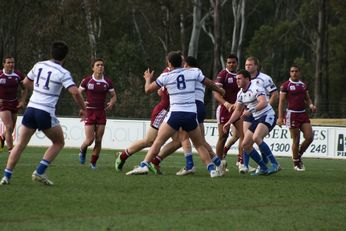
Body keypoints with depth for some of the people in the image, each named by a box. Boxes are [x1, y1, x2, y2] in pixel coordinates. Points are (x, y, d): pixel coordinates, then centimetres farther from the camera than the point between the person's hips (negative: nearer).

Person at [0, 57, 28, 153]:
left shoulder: (18, 75, -2)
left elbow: (24, 89, 11)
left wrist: (22, 101, -1)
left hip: (14, 103, 4)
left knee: (11, 128, 13)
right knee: (9, 127, -16)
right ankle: (11, 150, -11)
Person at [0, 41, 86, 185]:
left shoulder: (39, 65, 8)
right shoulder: (63, 73, -8)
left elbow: (26, 82, 21)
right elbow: (75, 92, -18)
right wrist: (83, 109, -4)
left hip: (31, 108, 5)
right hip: (46, 113, -5)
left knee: (20, 144, 11)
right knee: (59, 142, 14)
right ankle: (39, 172, 2)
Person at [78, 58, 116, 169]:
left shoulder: (107, 82, 4)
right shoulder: (87, 81, -3)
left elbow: (113, 96, 14)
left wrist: (111, 103, -7)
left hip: (101, 113, 3)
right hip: (89, 112, -3)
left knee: (98, 140, 0)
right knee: (89, 140, -8)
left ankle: (93, 162, 15)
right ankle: (82, 151, 26)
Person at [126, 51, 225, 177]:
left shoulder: (166, 76, 2)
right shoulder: (194, 72, 6)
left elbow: (148, 90, 9)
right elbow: (209, 83, 19)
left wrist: (148, 78, 30)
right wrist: (220, 90, 39)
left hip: (175, 114, -2)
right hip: (191, 115, 2)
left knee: (158, 141, 1)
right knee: (199, 145, 15)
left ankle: (144, 165, -11)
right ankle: (212, 169, 7)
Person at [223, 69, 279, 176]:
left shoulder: (256, 88, -16)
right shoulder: (240, 94, 12)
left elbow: (263, 103, -32)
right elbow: (238, 110, 24)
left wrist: (251, 111, -39)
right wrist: (229, 123, 16)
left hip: (267, 116, -10)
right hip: (257, 119, 10)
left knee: (256, 137, -32)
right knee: (245, 145, 3)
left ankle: (274, 165, -27)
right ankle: (263, 168, 12)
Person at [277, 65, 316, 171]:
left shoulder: (303, 85, 12)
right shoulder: (285, 85, -3)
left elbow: (307, 99, 19)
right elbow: (281, 102, -5)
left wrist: (311, 105, -4)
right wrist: (280, 117, -12)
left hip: (303, 114, 5)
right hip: (292, 114, -5)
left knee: (309, 137, -5)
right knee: (296, 140, -2)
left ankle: (298, 155, 18)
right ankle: (296, 163, 12)